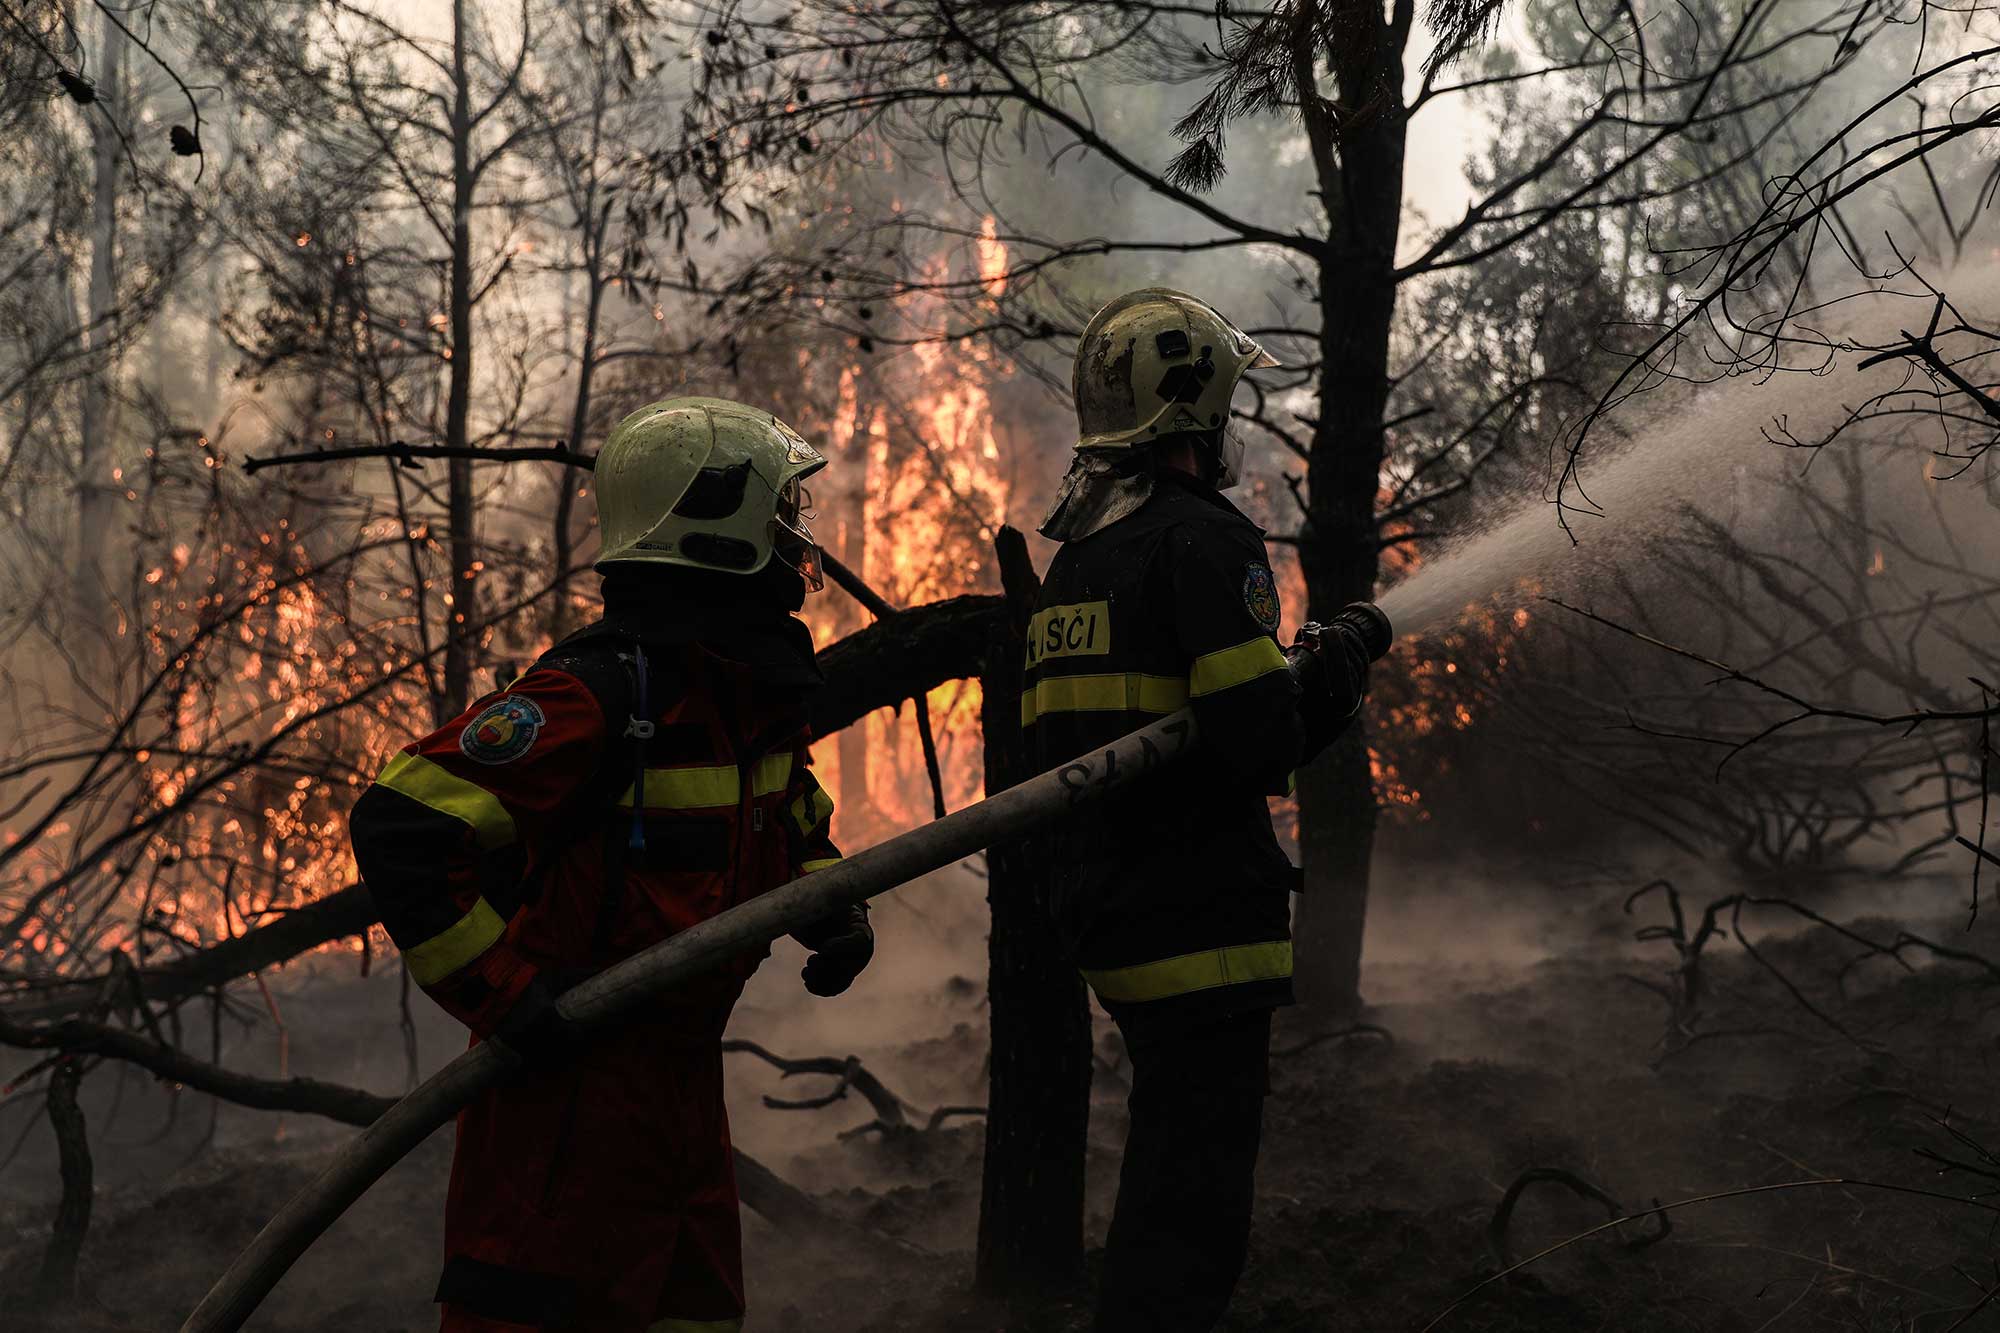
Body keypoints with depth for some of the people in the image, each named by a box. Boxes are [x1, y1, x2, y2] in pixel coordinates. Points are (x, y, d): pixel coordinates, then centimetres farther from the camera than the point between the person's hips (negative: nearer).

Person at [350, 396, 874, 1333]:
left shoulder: (756, 686, 7)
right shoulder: (604, 691, -22)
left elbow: (794, 822, 28)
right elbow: (400, 826, -26)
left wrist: (832, 910, 8)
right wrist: (507, 998, -23)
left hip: (683, 1075, 9)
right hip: (569, 1076, -9)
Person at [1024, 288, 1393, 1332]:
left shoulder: (1076, 553, 15)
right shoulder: (1203, 540, -14)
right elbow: (1260, 746, -21)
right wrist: (1331, 664, -1)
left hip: (1105, 919, 9)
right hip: (1196, 924, -9)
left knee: (1162, 1178, 22)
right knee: (1192, 1207, -5)